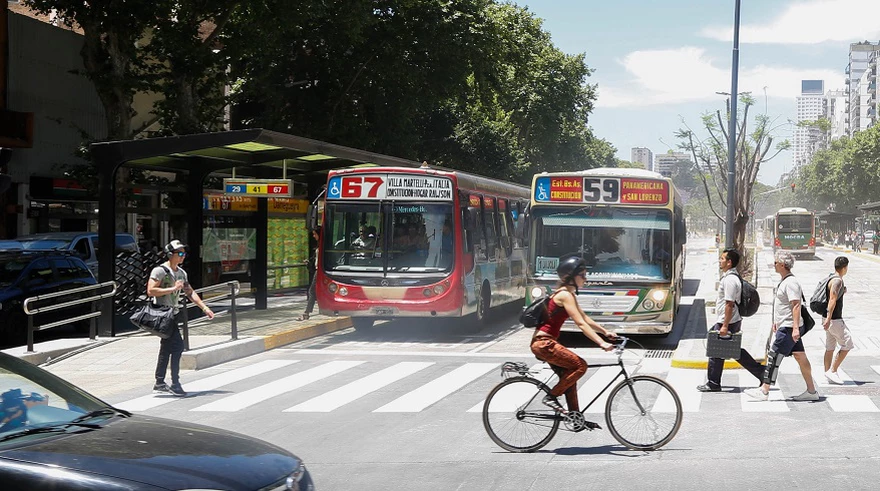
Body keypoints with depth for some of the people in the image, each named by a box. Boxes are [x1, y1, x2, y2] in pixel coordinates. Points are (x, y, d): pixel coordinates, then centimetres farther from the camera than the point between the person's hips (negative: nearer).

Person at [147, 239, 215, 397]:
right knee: (177, 345, -16)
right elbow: (150, 291, -20)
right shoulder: (160, 270, -12)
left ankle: (159, 384, 20)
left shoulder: (181, 273, 14)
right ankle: (175, 384, -13)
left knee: (166, 348, 13)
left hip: (174, 314, 9)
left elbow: (190, 293, 18)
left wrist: (205, 308, 9)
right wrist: (173, 288, -22)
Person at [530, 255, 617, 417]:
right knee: (580, 365, -14)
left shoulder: (568, 294, 15)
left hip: (545, 342, 10)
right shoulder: (565, 295, -16)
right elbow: (581, 324, -23)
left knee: (569, 375, 12)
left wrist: (605, 332, 15)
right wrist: (602, 343, -27)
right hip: (543, 343, -10)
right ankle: (551, 397, -8)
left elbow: (585, 318, 21)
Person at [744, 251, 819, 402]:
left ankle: (764, 391, -2)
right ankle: (811, 391, 13)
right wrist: (777, 321, 29)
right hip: (785, 326, 10)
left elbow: (796, 305, -24)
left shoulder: (791, 282, -17)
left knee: (773, 357, -6)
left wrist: (795, 328, -29)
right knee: (800, 357, 10)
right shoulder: (784, 281, 15)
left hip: (788, 328, -10)